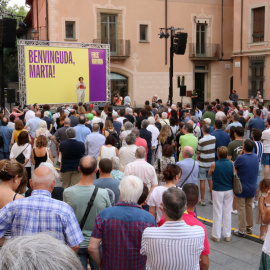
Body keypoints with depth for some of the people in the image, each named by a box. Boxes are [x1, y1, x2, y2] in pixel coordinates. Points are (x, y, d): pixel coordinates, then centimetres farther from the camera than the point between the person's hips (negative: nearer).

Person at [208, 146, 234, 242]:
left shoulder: (214, 165, -15)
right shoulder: (232, 164, -8)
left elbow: (209, 174, 3)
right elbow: (234, 176, 2)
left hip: (218, 191, -2)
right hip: (229, 191, 2)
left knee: (217, 213, 7)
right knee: (227, 212, 12)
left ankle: (216, 235, 14)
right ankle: (227, 235, 20)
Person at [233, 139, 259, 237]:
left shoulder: (241, 158, -21)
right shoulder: (256, 157, -2)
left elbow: (234, 168, -6)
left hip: (241, 188, -5)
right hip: (252, 188, 6)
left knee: (241, 208, 5)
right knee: (249, 207, 20)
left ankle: (242, 230, 11)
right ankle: (249, 227, 31)